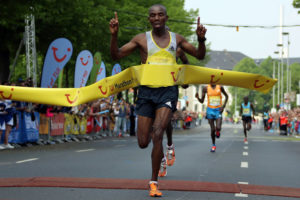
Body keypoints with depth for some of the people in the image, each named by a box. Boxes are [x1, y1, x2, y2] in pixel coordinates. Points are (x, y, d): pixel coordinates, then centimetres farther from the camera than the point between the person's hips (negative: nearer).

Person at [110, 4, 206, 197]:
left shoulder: (176, 39, 9)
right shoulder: (142, 39, 5)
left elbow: (200, 55, 17)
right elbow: (116, 55, 3)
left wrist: (201, 39, -3)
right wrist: (114, 35, -13)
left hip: (168, 91, -1)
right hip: (147, 91, 1)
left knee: (157, 134, -18)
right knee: (143, 143, -1)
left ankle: (154, 182, -9)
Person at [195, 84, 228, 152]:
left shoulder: (220, 87, -2)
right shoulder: (206, 88, -1)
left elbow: (226, 96, 13)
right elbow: (202, 101, 3)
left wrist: (223, 106, 1)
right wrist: (197, 97, -19)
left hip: (218, 110, 0)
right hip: (210, 110, 1)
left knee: (218, 128, -18)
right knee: (212, 129, 0)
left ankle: (217, 132, 19)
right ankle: (213, 145, 19)